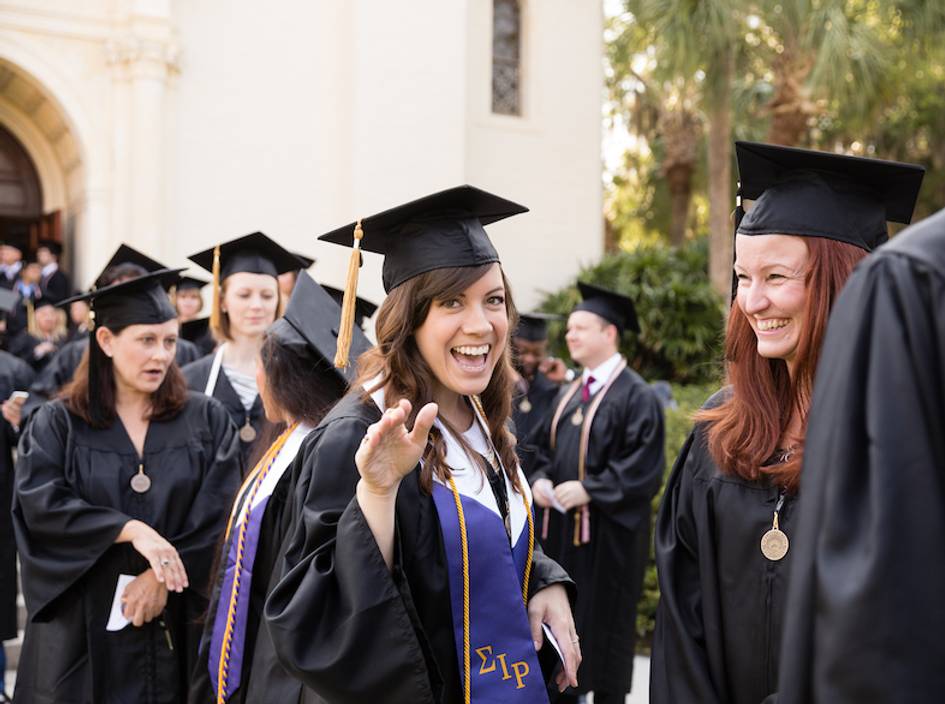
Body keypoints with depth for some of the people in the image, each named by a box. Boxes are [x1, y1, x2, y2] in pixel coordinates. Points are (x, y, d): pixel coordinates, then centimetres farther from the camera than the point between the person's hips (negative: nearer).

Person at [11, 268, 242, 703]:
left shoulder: (206, 420, 3)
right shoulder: (57, 423, 1)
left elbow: (221, 515, -5)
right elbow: (40, 504, -12)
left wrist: (162, 576, -15)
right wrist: (132, 529, -22)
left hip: (177, 629, 1)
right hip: (84, 628, 0)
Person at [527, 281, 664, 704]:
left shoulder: (635, 396, -11)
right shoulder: (571, 393, 14)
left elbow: (642, 467, -17)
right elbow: (544, 447, 18)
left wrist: (589, 490, -22)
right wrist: (540, 480, -3)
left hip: (607, 534, -7)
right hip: (561, 528, 8)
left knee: (602, 623, 2)